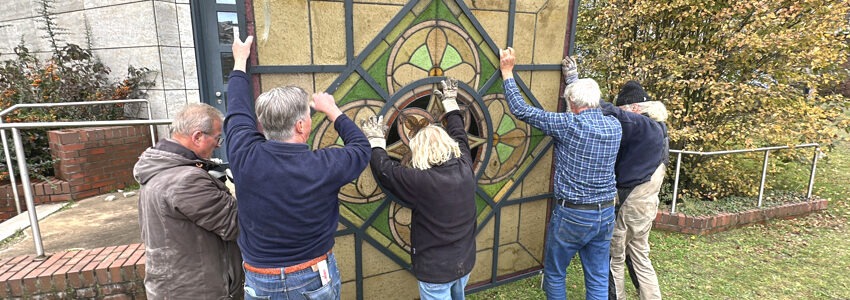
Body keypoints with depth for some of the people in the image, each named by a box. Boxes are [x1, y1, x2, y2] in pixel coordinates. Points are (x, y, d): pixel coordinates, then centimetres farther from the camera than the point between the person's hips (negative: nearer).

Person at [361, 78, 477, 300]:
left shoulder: (421, 181, -27)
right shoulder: (465, 168, -10)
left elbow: (384, 169, -13)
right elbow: (459, 135, 8)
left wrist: (376, 140, 4)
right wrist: (450, 102, 22)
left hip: (435, 269, -6)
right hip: (464, 262, 6)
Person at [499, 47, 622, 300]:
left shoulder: (569, 124, -17)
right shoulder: (615, 126, 1)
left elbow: (521, 110, -14)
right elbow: (593, 112, 23)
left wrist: (507, 72, -3)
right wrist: (574, 78, 32)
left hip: (572, 214, -6)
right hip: (606, 214, 6)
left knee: (554, 274, 15)